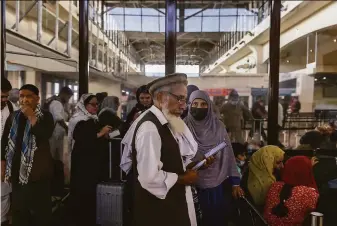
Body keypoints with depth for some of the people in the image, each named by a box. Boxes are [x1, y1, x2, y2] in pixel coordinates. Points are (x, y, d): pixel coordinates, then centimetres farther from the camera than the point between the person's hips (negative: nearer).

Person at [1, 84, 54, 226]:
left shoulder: (45, 116, -3)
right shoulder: (13, 117, 8)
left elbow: (45, 135, -21)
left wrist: (31, 116, -18)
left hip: (38, 170, -4)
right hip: (17, 170, 4)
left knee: (40, 207, -2)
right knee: (18, 208, 12)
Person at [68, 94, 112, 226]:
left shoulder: (93, 120, 12)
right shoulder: (79, 122, -13)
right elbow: (80, 141, -24)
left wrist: (104, 135, 5)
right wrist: (100, 133, -21)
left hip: (92, 161, 8)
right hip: (82, 162, -8)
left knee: (91, 192, 11)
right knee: (82, 192, -5)